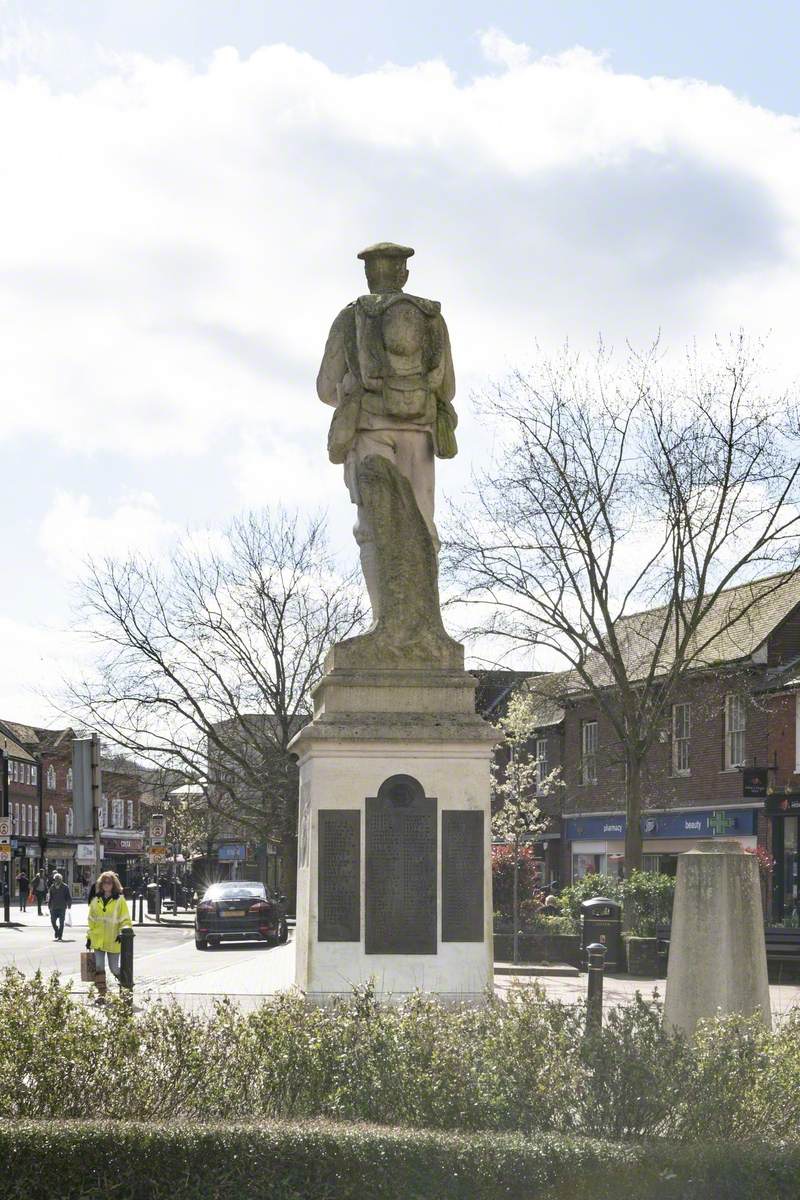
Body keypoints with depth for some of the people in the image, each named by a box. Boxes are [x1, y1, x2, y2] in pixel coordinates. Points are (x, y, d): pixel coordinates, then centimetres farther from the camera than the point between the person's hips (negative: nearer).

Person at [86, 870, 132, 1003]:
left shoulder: (120, 900, -4)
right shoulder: (96, 900, 7)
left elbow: (125, 919, -3)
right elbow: (91, 920, 15)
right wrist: (89, 937, 13)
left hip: (113, 941, -3)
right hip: (98, 940, 3)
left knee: (114, 968, 3)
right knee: (99, 967, -3)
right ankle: (101, 993, 3)